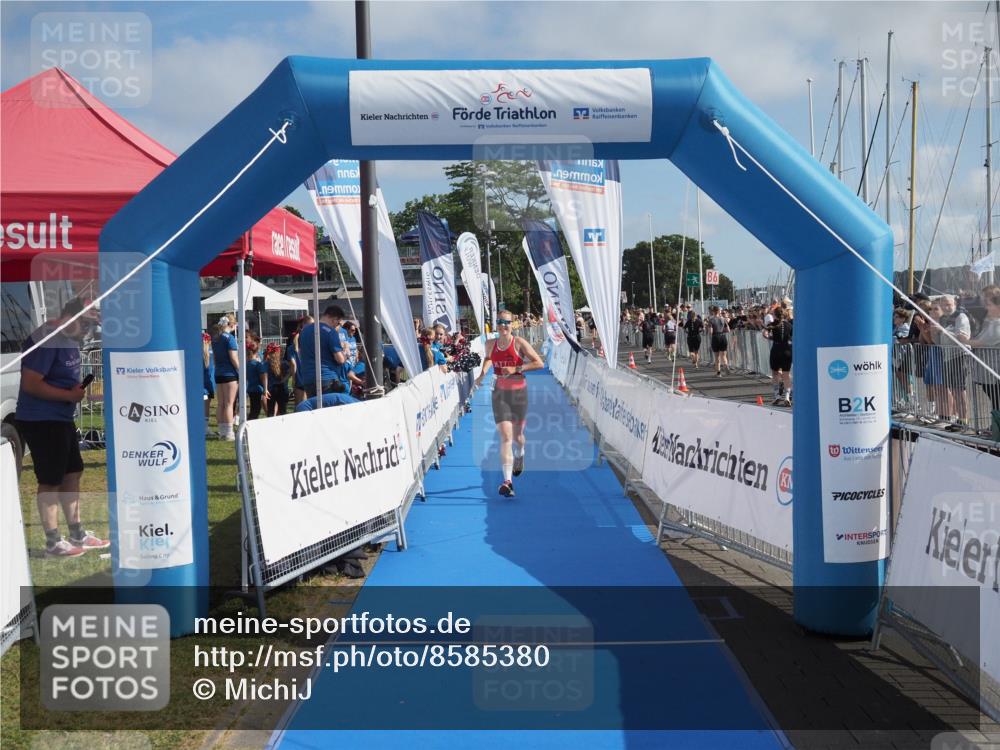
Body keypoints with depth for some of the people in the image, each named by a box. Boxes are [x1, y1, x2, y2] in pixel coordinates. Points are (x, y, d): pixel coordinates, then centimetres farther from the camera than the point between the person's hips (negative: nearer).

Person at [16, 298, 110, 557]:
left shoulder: (69, 338, 8)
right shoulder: (46, 340, -20)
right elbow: (30, 384, -24)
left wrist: (78, 388, 4)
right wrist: (70, 395, -20)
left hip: (62, 418, 10)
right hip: (41, 421, -10)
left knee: (72, 473, 15)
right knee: (50, 481, 0)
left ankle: (78, 534, 26)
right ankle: (53, 543, 11)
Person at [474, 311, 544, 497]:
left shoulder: (519, 343, -9)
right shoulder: (491, 344, 1)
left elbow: (539, 363, -11)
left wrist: (516, 369, -19)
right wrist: (482, 373, 6)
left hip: (518, 392, -1)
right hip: (500, 393, 1)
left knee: (517, 435, 13)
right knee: (505, 436, -12)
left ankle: (519, 456, 51)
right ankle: (507, 481, -16)